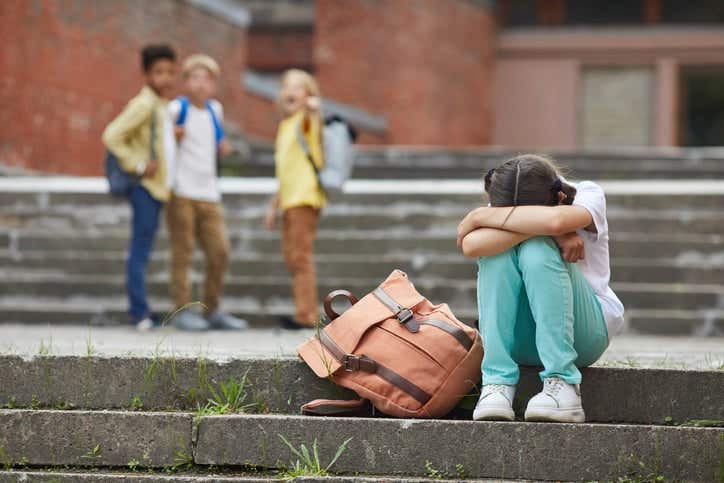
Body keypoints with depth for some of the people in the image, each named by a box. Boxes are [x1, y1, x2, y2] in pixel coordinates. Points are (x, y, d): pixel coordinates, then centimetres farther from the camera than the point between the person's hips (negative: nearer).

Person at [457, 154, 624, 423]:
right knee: (497, 251, -26)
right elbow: (470, 245, -28)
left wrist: (481, 216, -25)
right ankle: (497, 382, -29)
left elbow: (555, 219, -37)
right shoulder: (501, 218, -4)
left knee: (537, 250, -29)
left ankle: (562, 384, -33)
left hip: (586, 332, -2)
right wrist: (547, 230, -32)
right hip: (520, 340, 2)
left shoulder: (588, 196, -12)